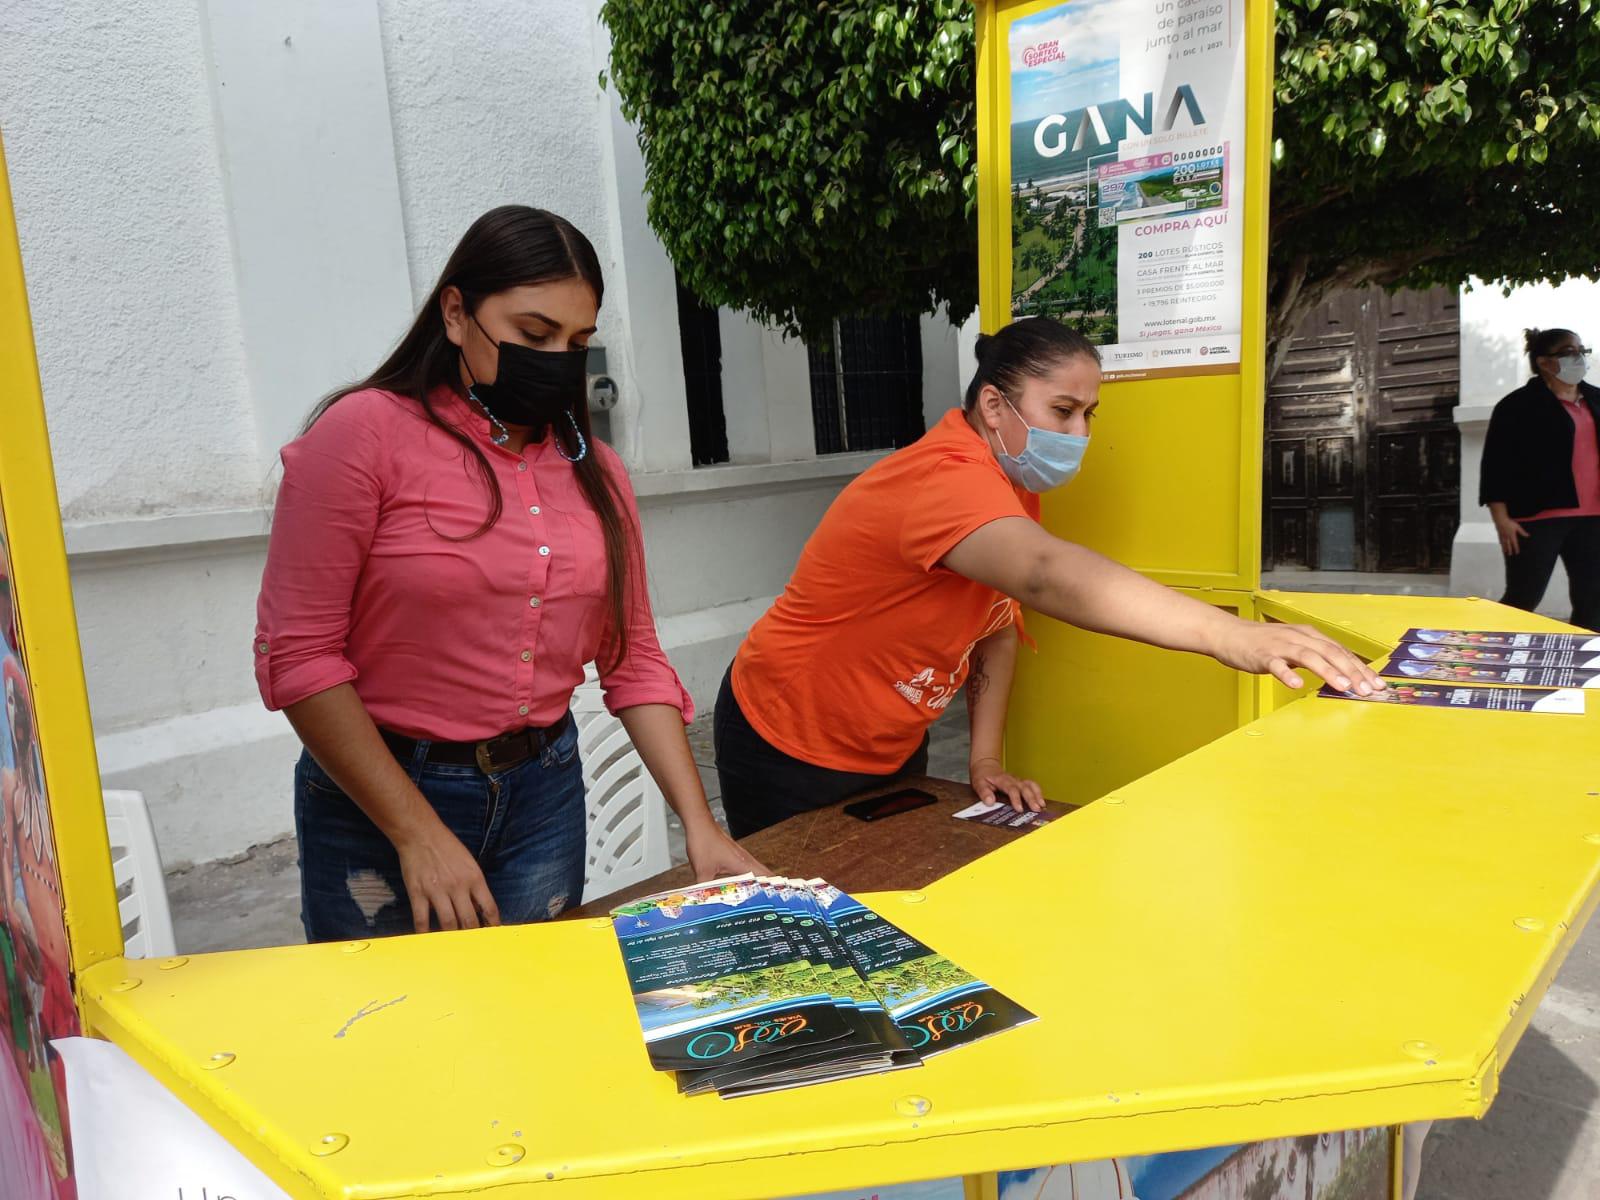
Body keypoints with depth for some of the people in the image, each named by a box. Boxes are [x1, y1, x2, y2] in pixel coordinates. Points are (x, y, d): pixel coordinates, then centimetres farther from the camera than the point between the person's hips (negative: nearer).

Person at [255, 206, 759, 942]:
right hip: (377, 803, -4)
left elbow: (633, 661, 4)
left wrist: (700, 827, -4)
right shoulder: (365, 433, -10)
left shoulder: (592, 471, 5)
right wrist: (418, 832, -16)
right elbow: (298, 656, -14)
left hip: (544, 793, 5)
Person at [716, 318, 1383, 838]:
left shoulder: (1012, 481, -2)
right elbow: (1045, 575, -49)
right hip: (793, 756, -8)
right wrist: (1226, 636, -57)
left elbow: (999, 626, 4)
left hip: (892, 751, 8)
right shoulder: (947, 478, -31)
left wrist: (985, 760, -2)